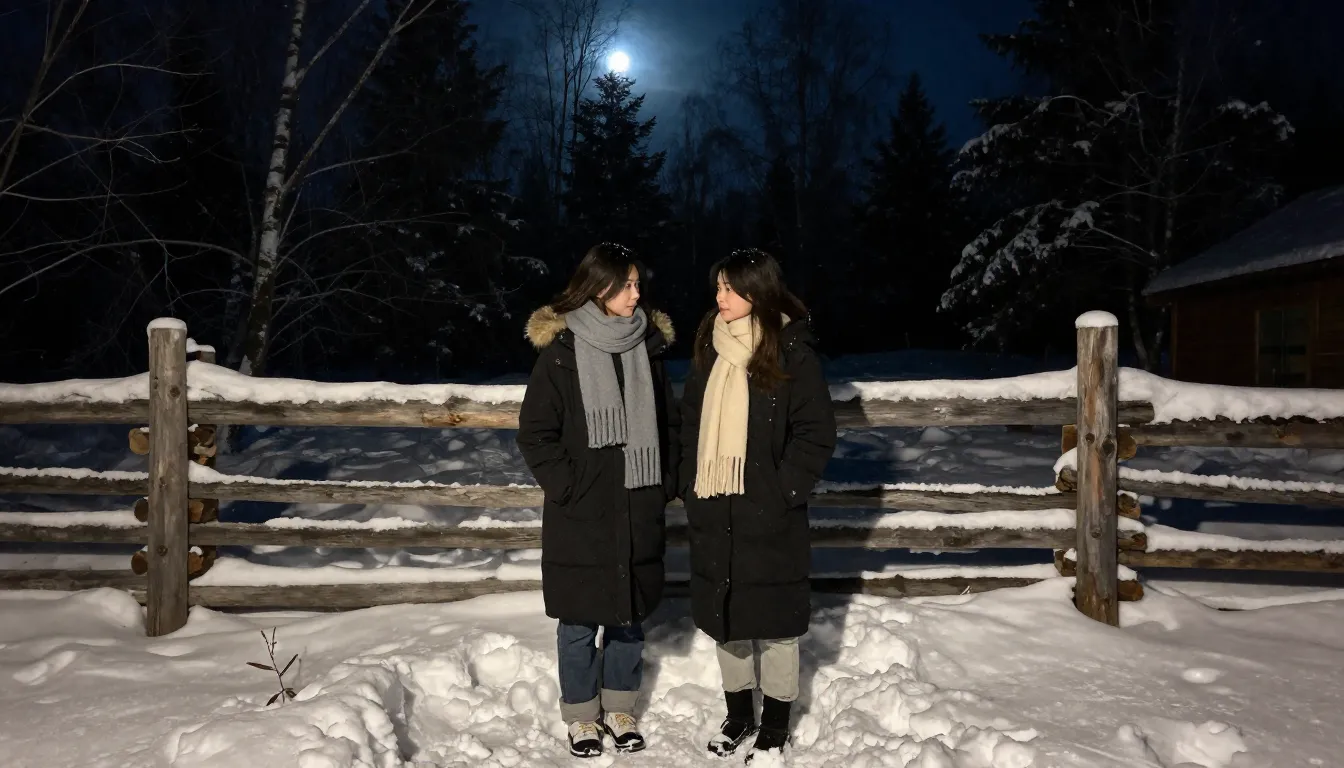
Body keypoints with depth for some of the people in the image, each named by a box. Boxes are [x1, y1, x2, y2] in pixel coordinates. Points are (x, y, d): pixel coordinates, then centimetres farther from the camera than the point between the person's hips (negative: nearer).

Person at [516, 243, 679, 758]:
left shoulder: (648, 347, 5)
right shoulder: (560, 351, -7)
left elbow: (668, 422, 12)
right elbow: (535, 433, -4)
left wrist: (666, 484, 6)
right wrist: (567, 487, -10)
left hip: (638, 512, 4)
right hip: (580, 516, -3)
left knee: (629, 615, 13)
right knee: (580, 621, 8)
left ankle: (619, 708, 31)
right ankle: (581, 715, 26)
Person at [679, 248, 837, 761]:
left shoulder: (792, 353, -9)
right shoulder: (711, 348, 8)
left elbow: (816, 434, -10)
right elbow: (692, 421, 14)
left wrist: (781, 492, -14)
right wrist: (691, 484, 5)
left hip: (769, 518, -5)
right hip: (714, 514, 6)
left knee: (773, 622, 7)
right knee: (726, 618, 16)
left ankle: (775, 726, 24)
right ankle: (738, 715, 34)